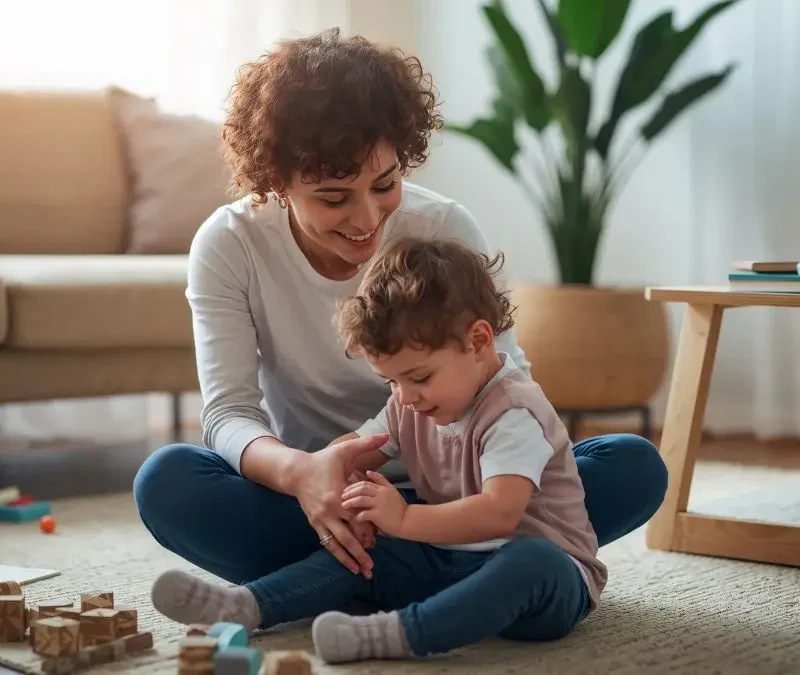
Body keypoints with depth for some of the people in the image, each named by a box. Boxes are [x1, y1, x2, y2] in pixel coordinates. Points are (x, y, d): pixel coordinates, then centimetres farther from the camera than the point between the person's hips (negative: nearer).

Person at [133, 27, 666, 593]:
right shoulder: (228, 245, -13)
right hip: (312, 501, 0)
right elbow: (228, 413, -19)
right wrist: (300, 472, -42)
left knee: (636, 467, -21)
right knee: (165, 482, -31)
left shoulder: (446, 228, -12)